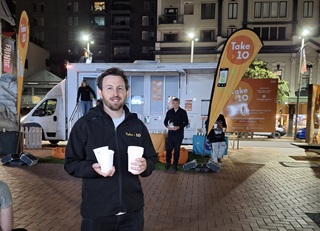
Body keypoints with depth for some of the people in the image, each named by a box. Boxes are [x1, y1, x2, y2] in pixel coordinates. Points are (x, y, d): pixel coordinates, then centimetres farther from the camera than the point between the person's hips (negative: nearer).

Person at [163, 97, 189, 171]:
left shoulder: (183, 112, 0)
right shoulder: (169, 112, 7)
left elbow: (186, 122, -2)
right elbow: (165, 121, 13)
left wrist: (178, 127, -16)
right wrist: (167, 126, -9)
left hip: (179, 134, -2)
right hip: (170, 133, 2)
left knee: (177, 150, 5)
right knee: (168, 148, 0)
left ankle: (175, 164, 17)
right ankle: (168, 163, 17)